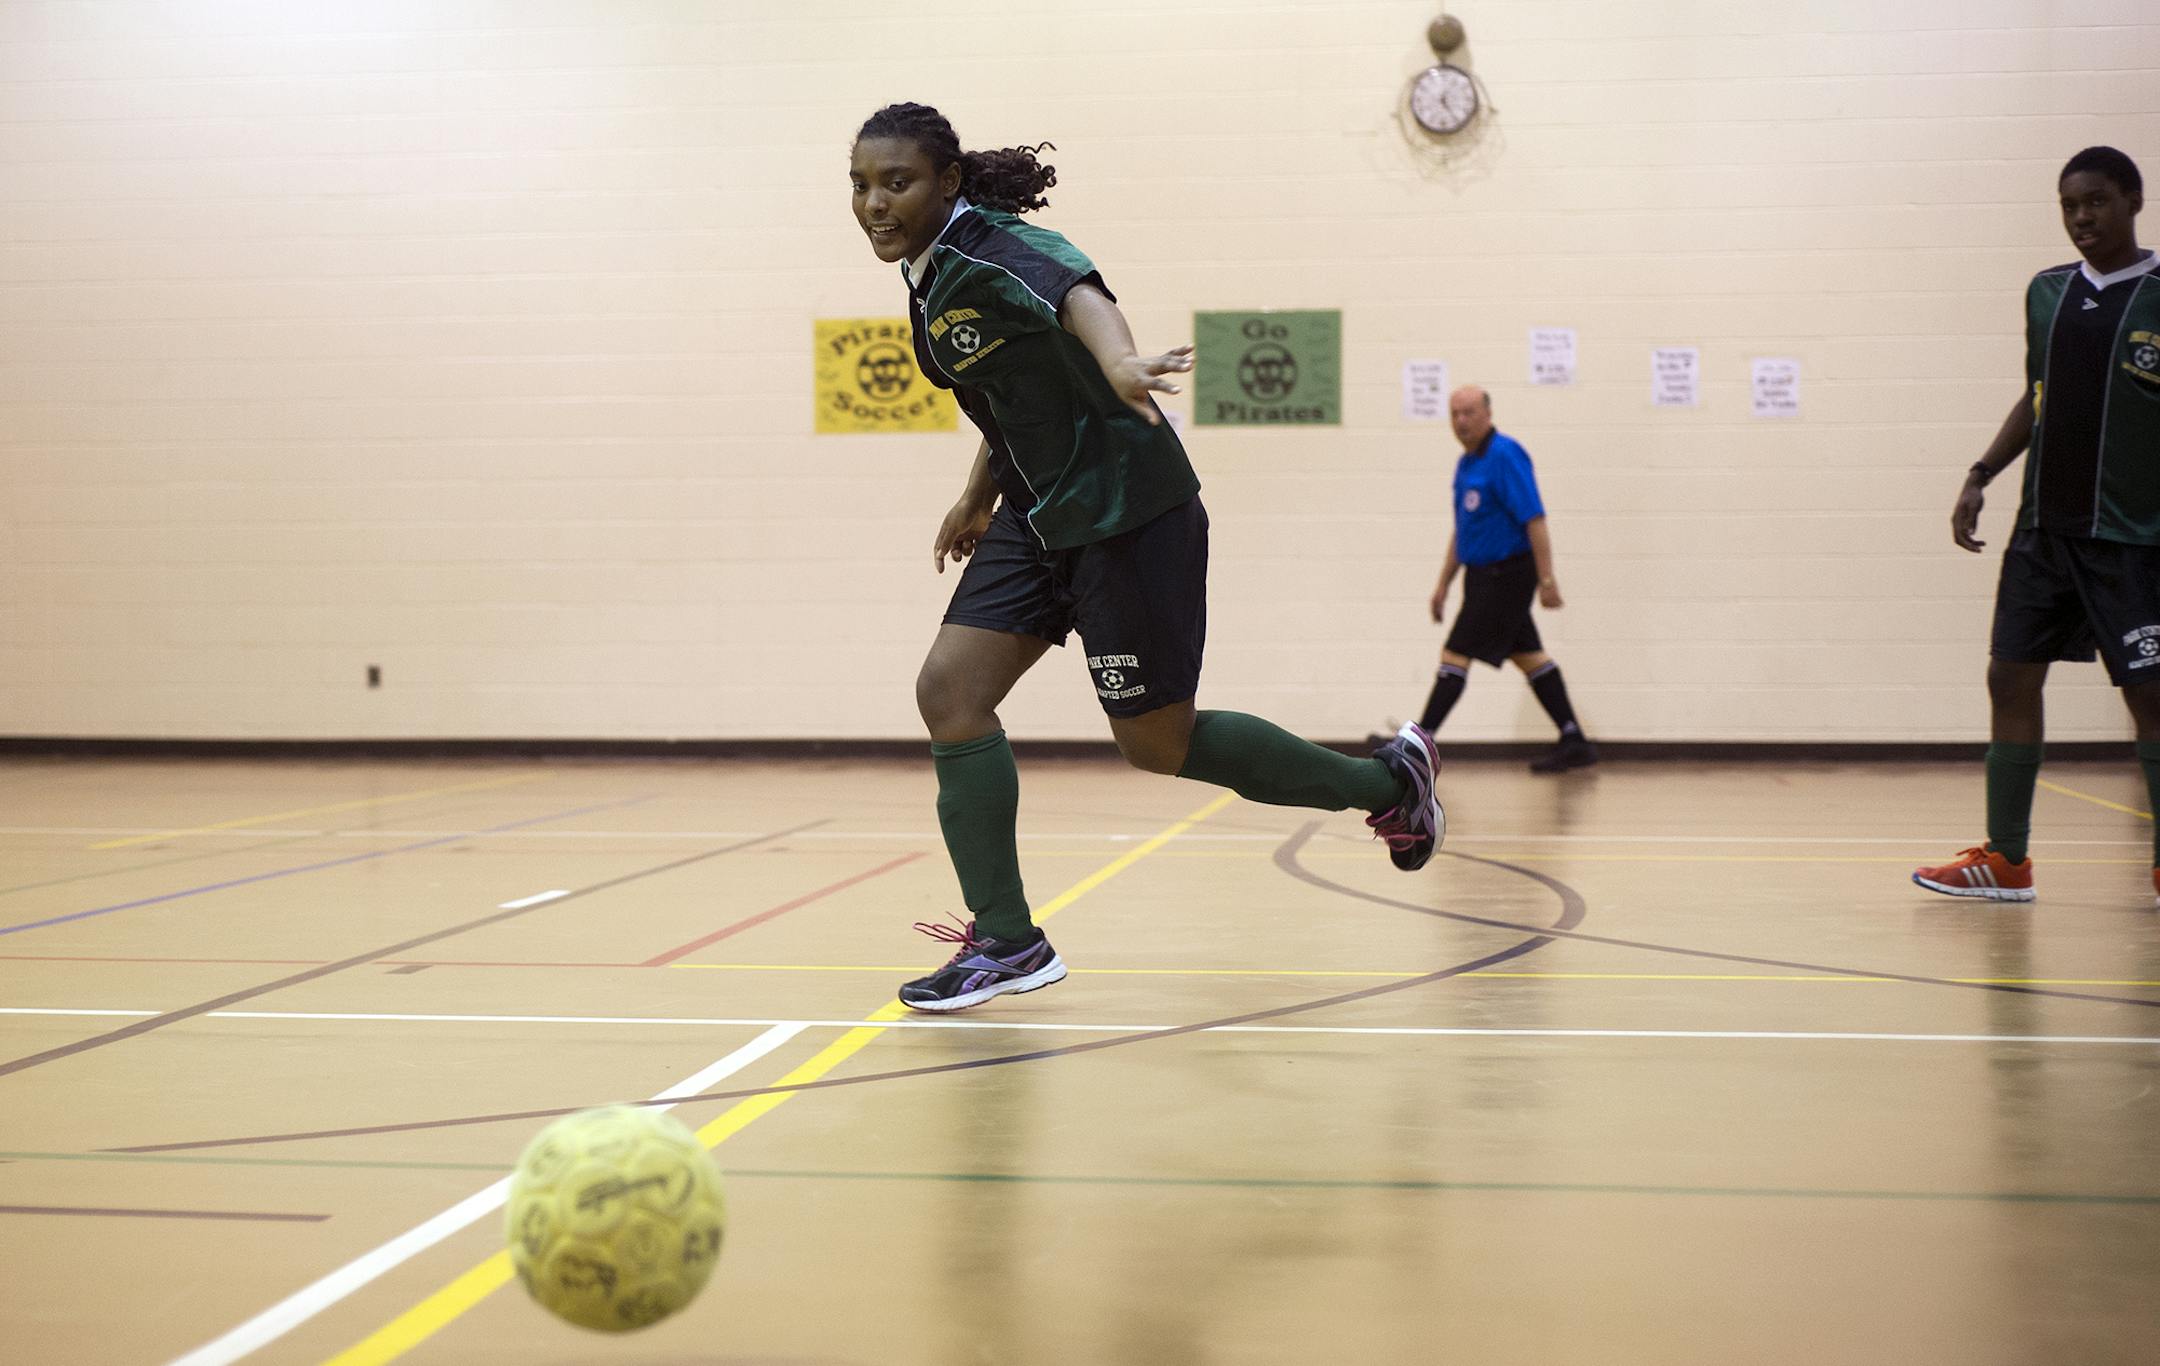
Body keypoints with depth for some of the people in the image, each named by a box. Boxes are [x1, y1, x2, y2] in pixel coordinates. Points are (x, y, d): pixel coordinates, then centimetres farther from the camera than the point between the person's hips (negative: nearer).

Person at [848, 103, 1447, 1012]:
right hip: (1042, 514, 9)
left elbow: (1078, 294, -42)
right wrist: (979, 495, 20)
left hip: (1126, 510, -9)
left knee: (1157, 742, -1)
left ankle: (1386, 780, 19)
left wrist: (1118, 362, -62)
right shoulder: (928, 277, 9)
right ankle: (1005, 942, 2)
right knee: (948, 691, -4)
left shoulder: (992, 249, -19)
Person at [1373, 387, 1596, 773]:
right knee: (1528, 656, 11)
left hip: (1505, 577, -9)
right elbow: (1462, 531, 21)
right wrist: (1443, 585, 21)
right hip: (1484, 575, 10)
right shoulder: (1467, 463, 13)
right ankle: (1574, 742, 15)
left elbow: (1534, 520, -20)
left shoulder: (1505, 456, -16)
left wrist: (1546, 580, -24)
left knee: (1455, 655, -7)